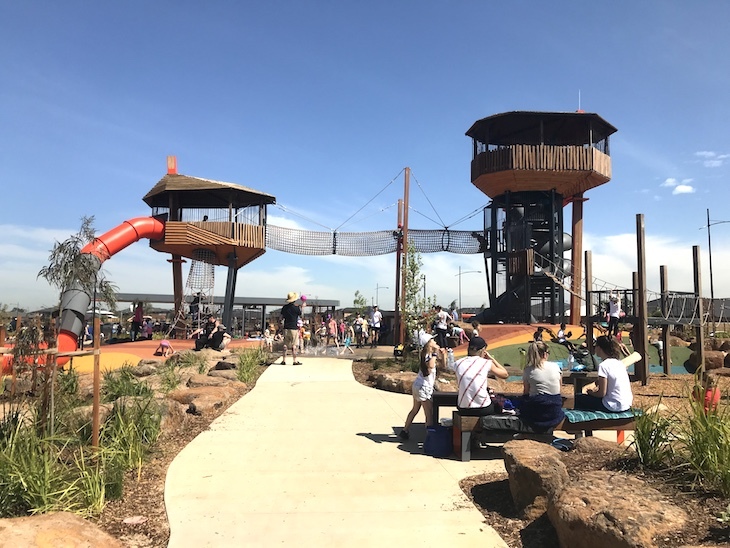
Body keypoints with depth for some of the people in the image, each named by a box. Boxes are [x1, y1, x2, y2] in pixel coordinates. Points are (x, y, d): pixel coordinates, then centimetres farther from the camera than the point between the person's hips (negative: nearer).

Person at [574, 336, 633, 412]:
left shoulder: (603, 365, -17)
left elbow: (602, 393, -16)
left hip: (614, 407, -8)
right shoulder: (620, 363, 6)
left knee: (579, 398, 4)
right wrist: (598, 388, 15)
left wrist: (591, 392, 2)